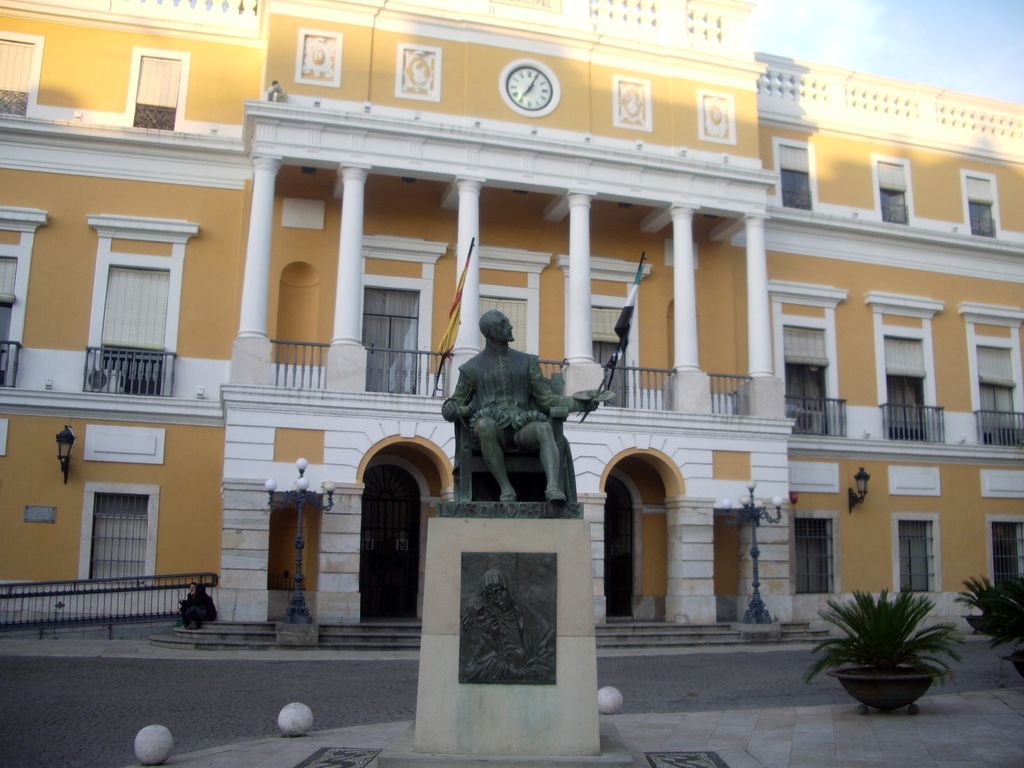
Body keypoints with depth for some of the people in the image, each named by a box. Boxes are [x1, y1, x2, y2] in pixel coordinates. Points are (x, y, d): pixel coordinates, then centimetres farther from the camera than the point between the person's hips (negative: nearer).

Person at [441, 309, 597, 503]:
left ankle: (553, 489, -51)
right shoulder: (472, 368, 12)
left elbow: (546, 399, 13)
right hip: (492, 429, -1)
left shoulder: (526, 362, 17)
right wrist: (452, 410, -13)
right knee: (484, 425, -39)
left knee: (545, 428, -34)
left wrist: (579, 404, -2)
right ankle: (506, 488, -30)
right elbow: (452, 407, 13)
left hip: (521, 428, 1)